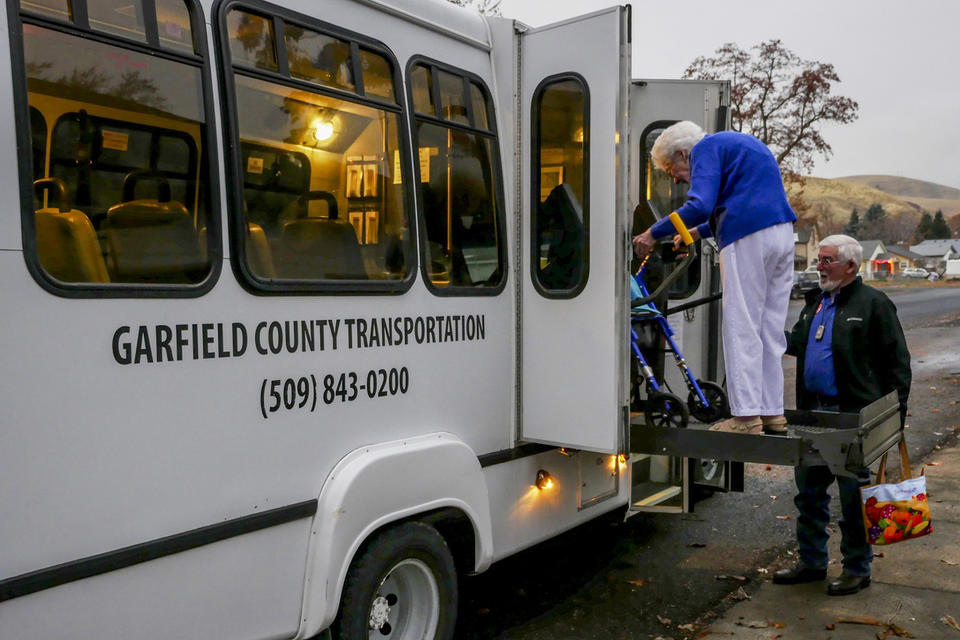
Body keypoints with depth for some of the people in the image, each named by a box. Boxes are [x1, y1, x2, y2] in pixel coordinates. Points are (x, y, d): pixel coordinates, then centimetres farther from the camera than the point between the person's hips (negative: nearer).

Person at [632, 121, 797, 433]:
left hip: (748, 239, -9)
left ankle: (746, 416, -5)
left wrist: (653, 233, -11)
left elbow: (700, 206, -18)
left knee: (741, 329, -5)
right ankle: (772, 413, 13)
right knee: (771, 330, 10)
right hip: (783, 234, 9)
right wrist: (697, 232, 32)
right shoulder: (735, 142, 27)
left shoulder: (706, 148, -1)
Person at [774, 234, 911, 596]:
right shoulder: (815, 302, 15)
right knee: (809, 490, 14)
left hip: (853, 416, -7)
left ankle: (858, 569, 19)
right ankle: (811, 562, 27)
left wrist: (894, 413, -12)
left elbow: (897, 362, -7)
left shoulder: (873, 304, -7)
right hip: (813, 410, 8)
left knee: (853, 496, 3)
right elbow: (797, 343, 23)